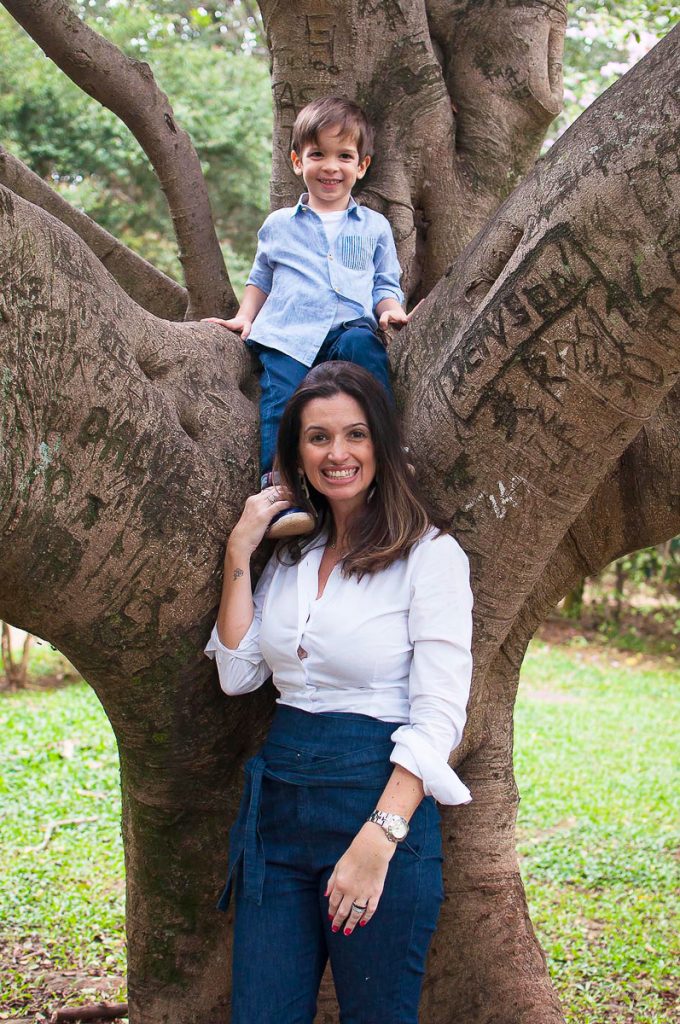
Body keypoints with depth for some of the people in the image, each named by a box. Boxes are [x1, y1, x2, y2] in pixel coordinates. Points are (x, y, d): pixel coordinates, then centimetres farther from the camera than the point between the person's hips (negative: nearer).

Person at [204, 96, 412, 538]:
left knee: (361, 343, -37)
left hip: (349, 326, 0)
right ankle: (283, 500, -40)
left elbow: (386, 285, 22)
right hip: (287, 335, 0)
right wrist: (245, 317, 14)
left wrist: (390, 310, -2)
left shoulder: (374, 226, 23)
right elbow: (261, 280, 32)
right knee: (281, 398, -28)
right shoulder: (279, 224, 25)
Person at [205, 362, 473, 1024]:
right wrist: (239, 555, 2)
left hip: (384, 798, -5)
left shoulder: (430, 555, -6)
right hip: (279, 801, 5)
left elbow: (439, 716, -13)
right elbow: (238, 674, 7)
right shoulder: (290, 553, 13)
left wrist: (379, 839, -23)